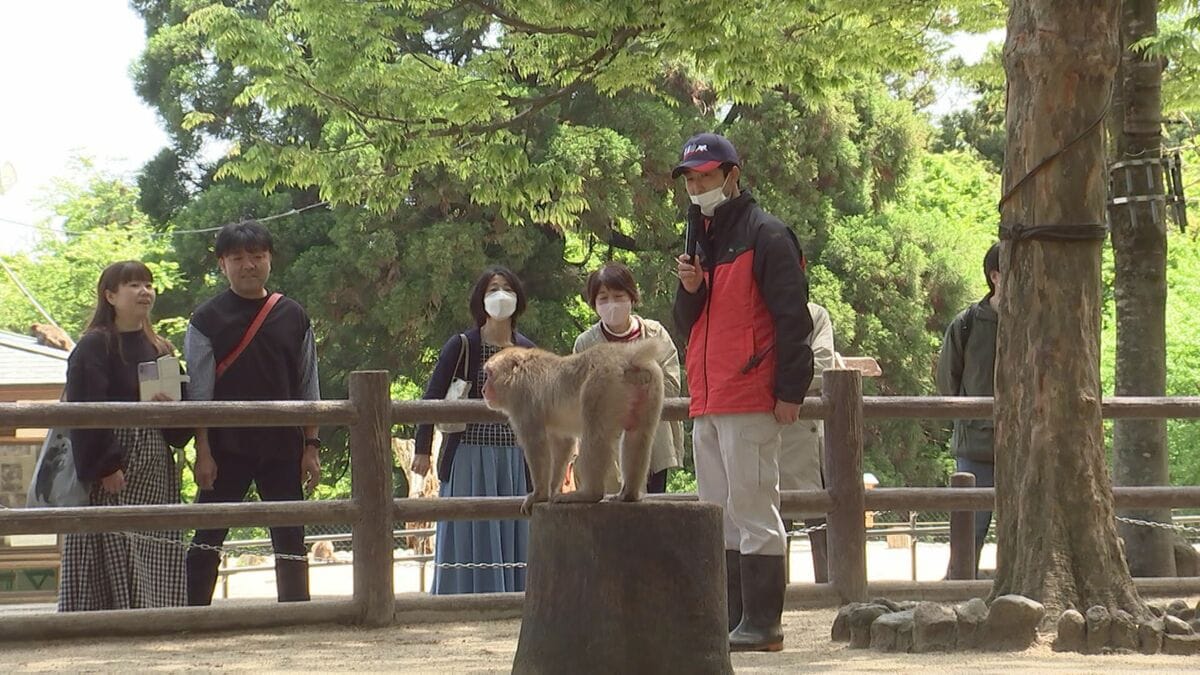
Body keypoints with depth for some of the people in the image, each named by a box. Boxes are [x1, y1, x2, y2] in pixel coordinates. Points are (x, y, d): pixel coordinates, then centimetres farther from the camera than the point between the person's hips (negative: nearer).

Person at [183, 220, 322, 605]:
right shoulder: (207, 321, 0)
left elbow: (308, 389, 10)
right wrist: (203, 452, -8)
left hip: (282, 447, 2)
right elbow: (199, 393, -2)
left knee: (290, 540, 4)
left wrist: (311, 446, 5)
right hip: (226, 449, -2)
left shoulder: (293, 317, 8)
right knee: (207, 541, -1)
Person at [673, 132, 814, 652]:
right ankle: (729, 620, 15)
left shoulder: (766, 236, -5)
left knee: (752, 510, -9)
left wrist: (790, 391, -16)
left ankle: (761, 624, -7)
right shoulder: (702, 240, 20)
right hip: (706, 400, 9)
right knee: (720, 515, 10)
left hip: (750, 399, -9)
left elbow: (793, 317, -11)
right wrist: (690, 290, 0)